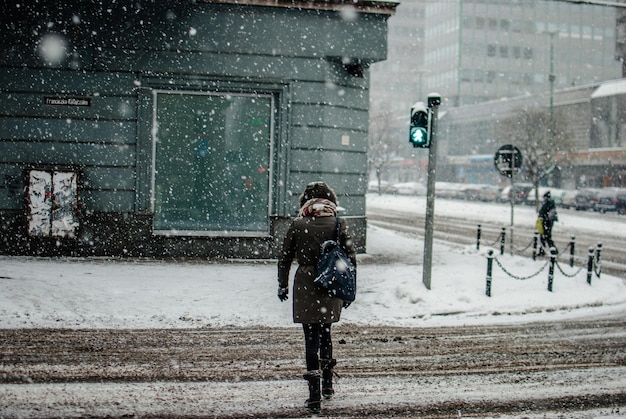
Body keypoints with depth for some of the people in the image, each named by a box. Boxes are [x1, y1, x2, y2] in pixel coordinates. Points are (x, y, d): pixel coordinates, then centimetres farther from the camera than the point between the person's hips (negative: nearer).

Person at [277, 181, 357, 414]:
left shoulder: (298, 225, -2)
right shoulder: (338, 224, 0)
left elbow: (285, 258, 4)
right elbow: (351, 257, 1)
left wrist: (283, 286, 16)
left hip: (305, 286, -2)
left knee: (311, 338, 0)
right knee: (325, 332, 22)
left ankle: (315, 396, -3)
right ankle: (327, 384, 29)